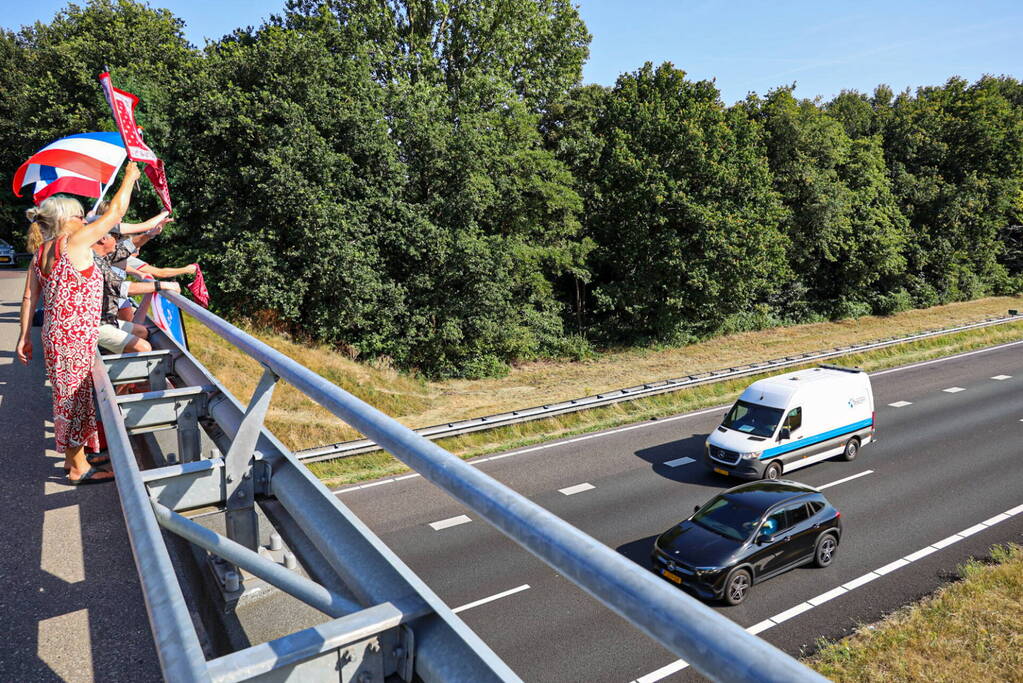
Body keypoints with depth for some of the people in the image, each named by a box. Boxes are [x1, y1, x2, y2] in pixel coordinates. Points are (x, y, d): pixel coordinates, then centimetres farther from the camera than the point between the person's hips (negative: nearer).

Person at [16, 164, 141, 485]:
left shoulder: (41, 254, 10)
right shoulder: (74, 242, -13)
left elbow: (29, 299, 10)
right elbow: (115, 212, -9)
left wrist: (24, 337, 13)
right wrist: (129, 178, 2)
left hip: (56, 335, 8)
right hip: (75, 338, -8)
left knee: (69, 397, 18)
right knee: (75, 398, 0)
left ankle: (72, 458, 31)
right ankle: (79, 469, 11)